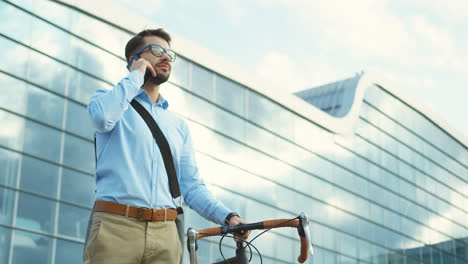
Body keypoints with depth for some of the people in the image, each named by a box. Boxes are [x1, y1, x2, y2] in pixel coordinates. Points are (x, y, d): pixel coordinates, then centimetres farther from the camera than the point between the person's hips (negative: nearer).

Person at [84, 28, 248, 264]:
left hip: (165, 234, 4)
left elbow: (191, 186, 15)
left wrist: (227, 216, -3)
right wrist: (135, 77, 1)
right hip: (115, 226, -3)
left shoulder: (179, 126, 21)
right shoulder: (109, 99, 12)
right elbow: (103, 116, -14)